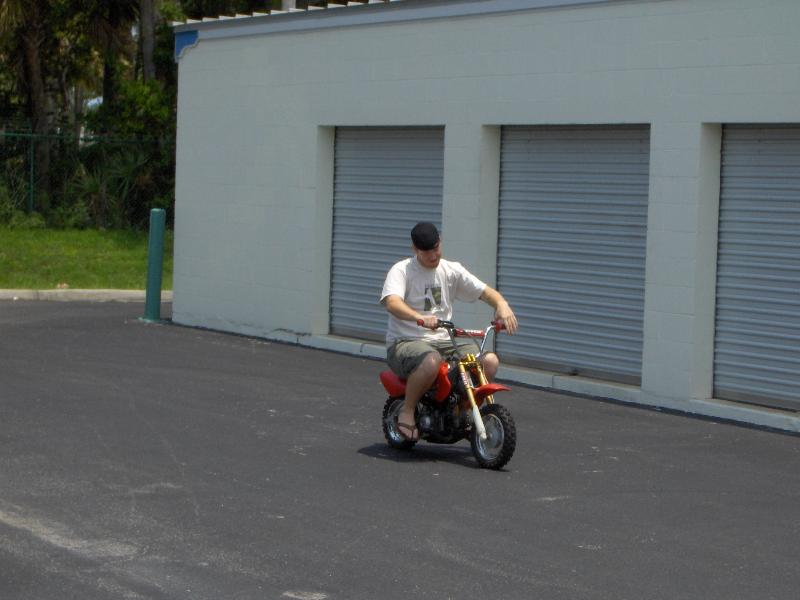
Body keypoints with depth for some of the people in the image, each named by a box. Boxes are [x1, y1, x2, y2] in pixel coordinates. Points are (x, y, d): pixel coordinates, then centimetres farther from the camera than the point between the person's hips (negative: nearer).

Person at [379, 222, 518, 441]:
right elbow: (392, 303, -25)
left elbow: (485, 291, 5)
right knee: (431, 361, -40)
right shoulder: (401, 271, -6)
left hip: (443, 341, 5)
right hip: (405, 343, -5)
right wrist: (421, 318, -44)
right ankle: (406, 411, -16)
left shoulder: (451, 270, 10)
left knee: (489, 360, -16)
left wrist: (502, 304, -19)